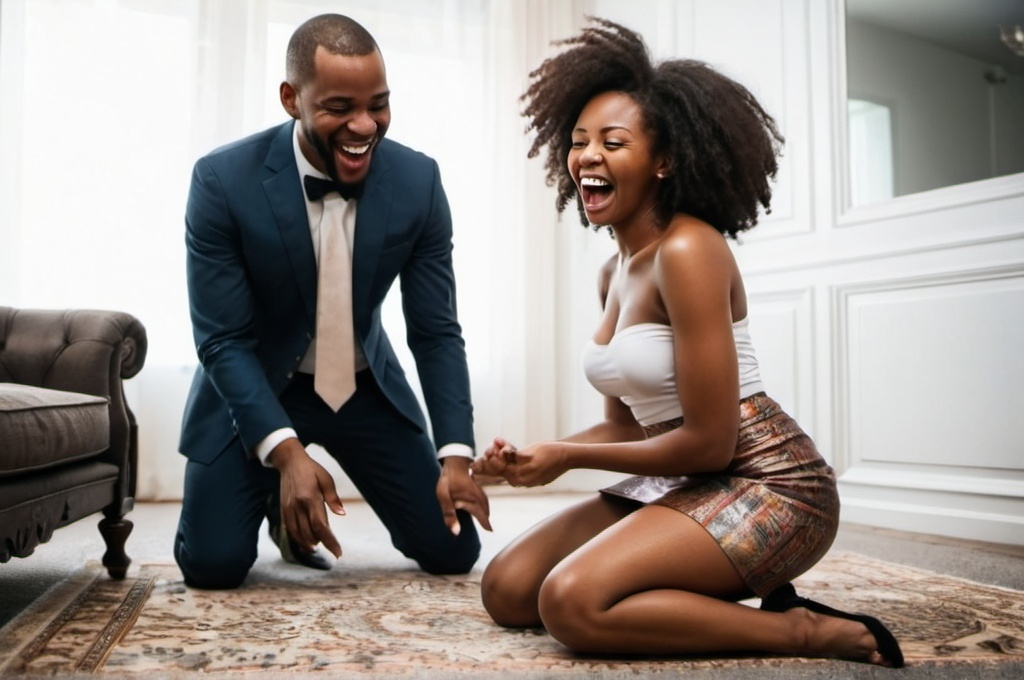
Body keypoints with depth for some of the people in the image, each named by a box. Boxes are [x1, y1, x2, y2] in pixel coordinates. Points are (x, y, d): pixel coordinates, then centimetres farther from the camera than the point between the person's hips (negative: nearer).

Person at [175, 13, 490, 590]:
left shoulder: (418, 181, -15)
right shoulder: (223, 181, -22)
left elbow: (437, 332, -10)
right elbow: (223, 341, -19)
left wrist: (456, 454, -20)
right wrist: (286, 452, -32)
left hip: (367, 387, 3)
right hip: (253, 387, -2)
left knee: (453, 551, 0)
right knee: (213, 564, -17)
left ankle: (296, 509, 26)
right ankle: (276, 497, 19)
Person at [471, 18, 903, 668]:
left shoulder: (686, 250, -18)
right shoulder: (615, 273, 10)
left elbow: (708, 442, -20)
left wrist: (566, 457, -10)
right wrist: (535, 455, -4)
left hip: (766, 486, -9)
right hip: (680, 484, 9)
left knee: (572, 602, -26)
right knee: (507, 590, -1)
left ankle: (807, 631, -9)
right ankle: (715, 605, 6)